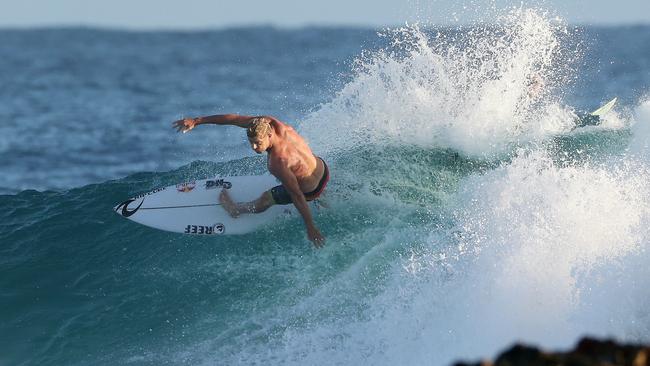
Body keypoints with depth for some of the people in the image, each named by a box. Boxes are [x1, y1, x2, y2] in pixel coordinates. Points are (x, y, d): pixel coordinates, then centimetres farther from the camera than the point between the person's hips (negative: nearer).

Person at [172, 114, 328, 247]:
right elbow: (234, 118, -13)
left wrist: (310, 228, -25)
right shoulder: (266, 123, -22)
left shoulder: (278, 163, -41)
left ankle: (236, 209, 49)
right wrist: (196, 121, -10)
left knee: (265, 200, 19)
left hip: (311, 190, -6)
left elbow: (297, 195, -33)